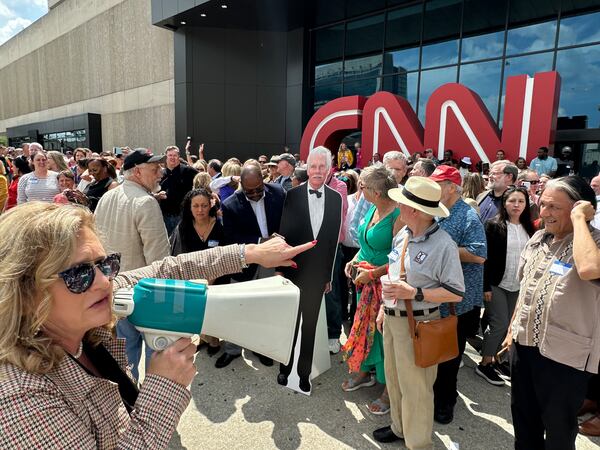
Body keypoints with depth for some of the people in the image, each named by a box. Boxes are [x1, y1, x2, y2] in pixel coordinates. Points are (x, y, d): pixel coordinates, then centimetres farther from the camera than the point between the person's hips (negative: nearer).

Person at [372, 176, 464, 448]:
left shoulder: (443, 245, -20)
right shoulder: (402, 235, 3)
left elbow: (456, 293, -18)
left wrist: (414, 293, -25)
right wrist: (384, 308, 14)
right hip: (392, 318, 8)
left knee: (415, 388, 8)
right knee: (394, 379, 22)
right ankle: (399, 428, 45)